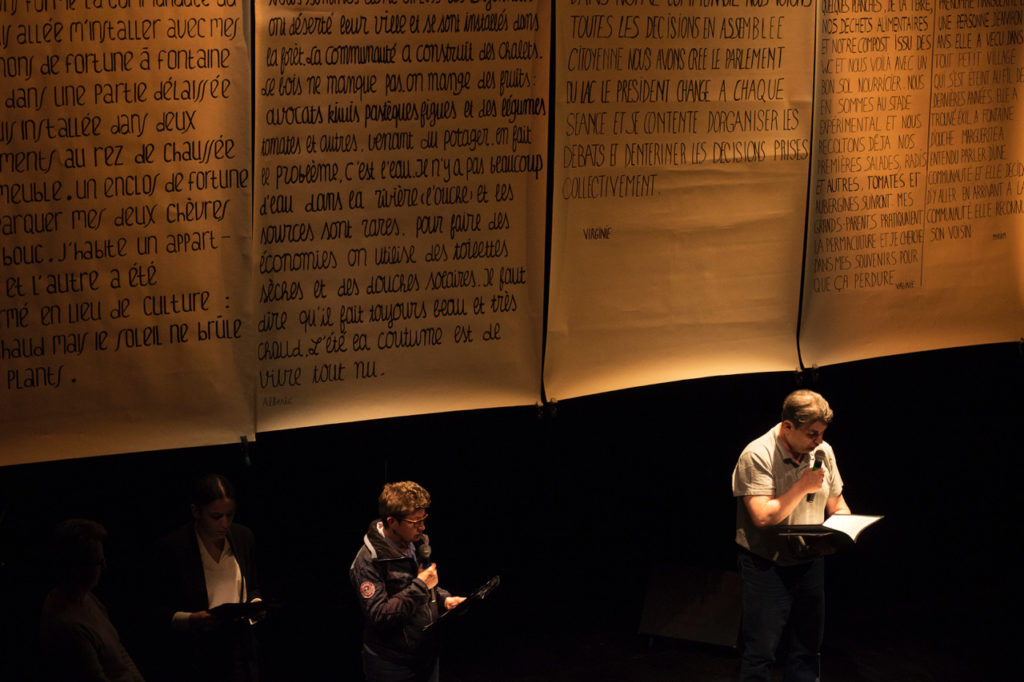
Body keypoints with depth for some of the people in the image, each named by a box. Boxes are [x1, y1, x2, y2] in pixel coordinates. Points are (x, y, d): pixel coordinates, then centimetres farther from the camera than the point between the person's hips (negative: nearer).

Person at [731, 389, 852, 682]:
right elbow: (763, 517, -22)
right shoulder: (757, 456, -15)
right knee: (760, 652, -2)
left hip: (810, 562, 6)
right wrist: (803, 486, -21)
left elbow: (837, 507, 13)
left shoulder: (823, 452, 3)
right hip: (766, 566, -5)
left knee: (807, 650, 10)